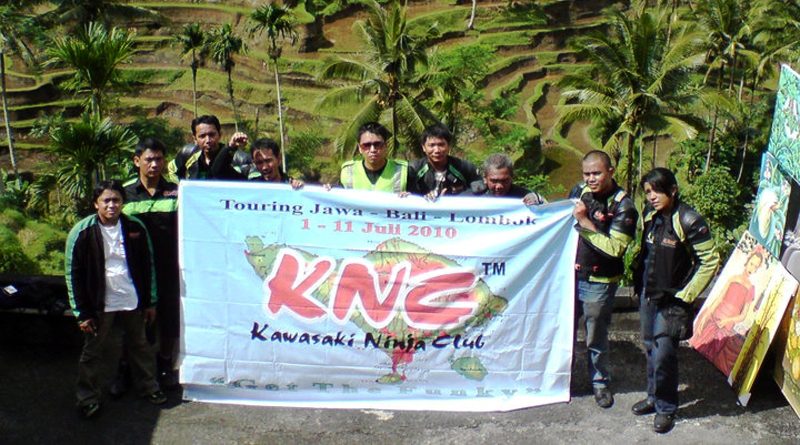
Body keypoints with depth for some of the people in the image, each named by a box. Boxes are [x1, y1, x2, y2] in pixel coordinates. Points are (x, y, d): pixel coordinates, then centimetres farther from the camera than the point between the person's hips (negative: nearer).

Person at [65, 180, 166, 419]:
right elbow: (73, 274, -8)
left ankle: (149, 386, 35)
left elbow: (147, 265, 6)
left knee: (140, 345, 18)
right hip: (100, 306, -3)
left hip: (133, 302, 3)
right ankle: (87, 398, 23)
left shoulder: (135, 227, -3)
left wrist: (150, 302, 7)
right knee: (93, 353, 9)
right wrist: (82, 313, -10)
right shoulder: (82, 232, -12)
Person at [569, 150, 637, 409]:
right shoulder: (579, 191, 2)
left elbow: (614, 248, -22)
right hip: (570, 275, 5)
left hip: (598, 283, -5)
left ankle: (600, 382, 28)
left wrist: (584, 221, -23)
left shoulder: (623, 206, -14)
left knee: (596, 338, 9)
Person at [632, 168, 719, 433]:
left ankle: (666, 408, 13)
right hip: (647, 294, 7)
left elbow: (710, 261, -15)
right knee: (650, 348, 17)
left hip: (671, 300, -7)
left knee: (663, 354, -5)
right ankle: (654, 397, 34)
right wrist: (638, 278, 12)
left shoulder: (688, 221, -18)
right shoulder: (650, 215, 3)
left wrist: (686, 295, -14)